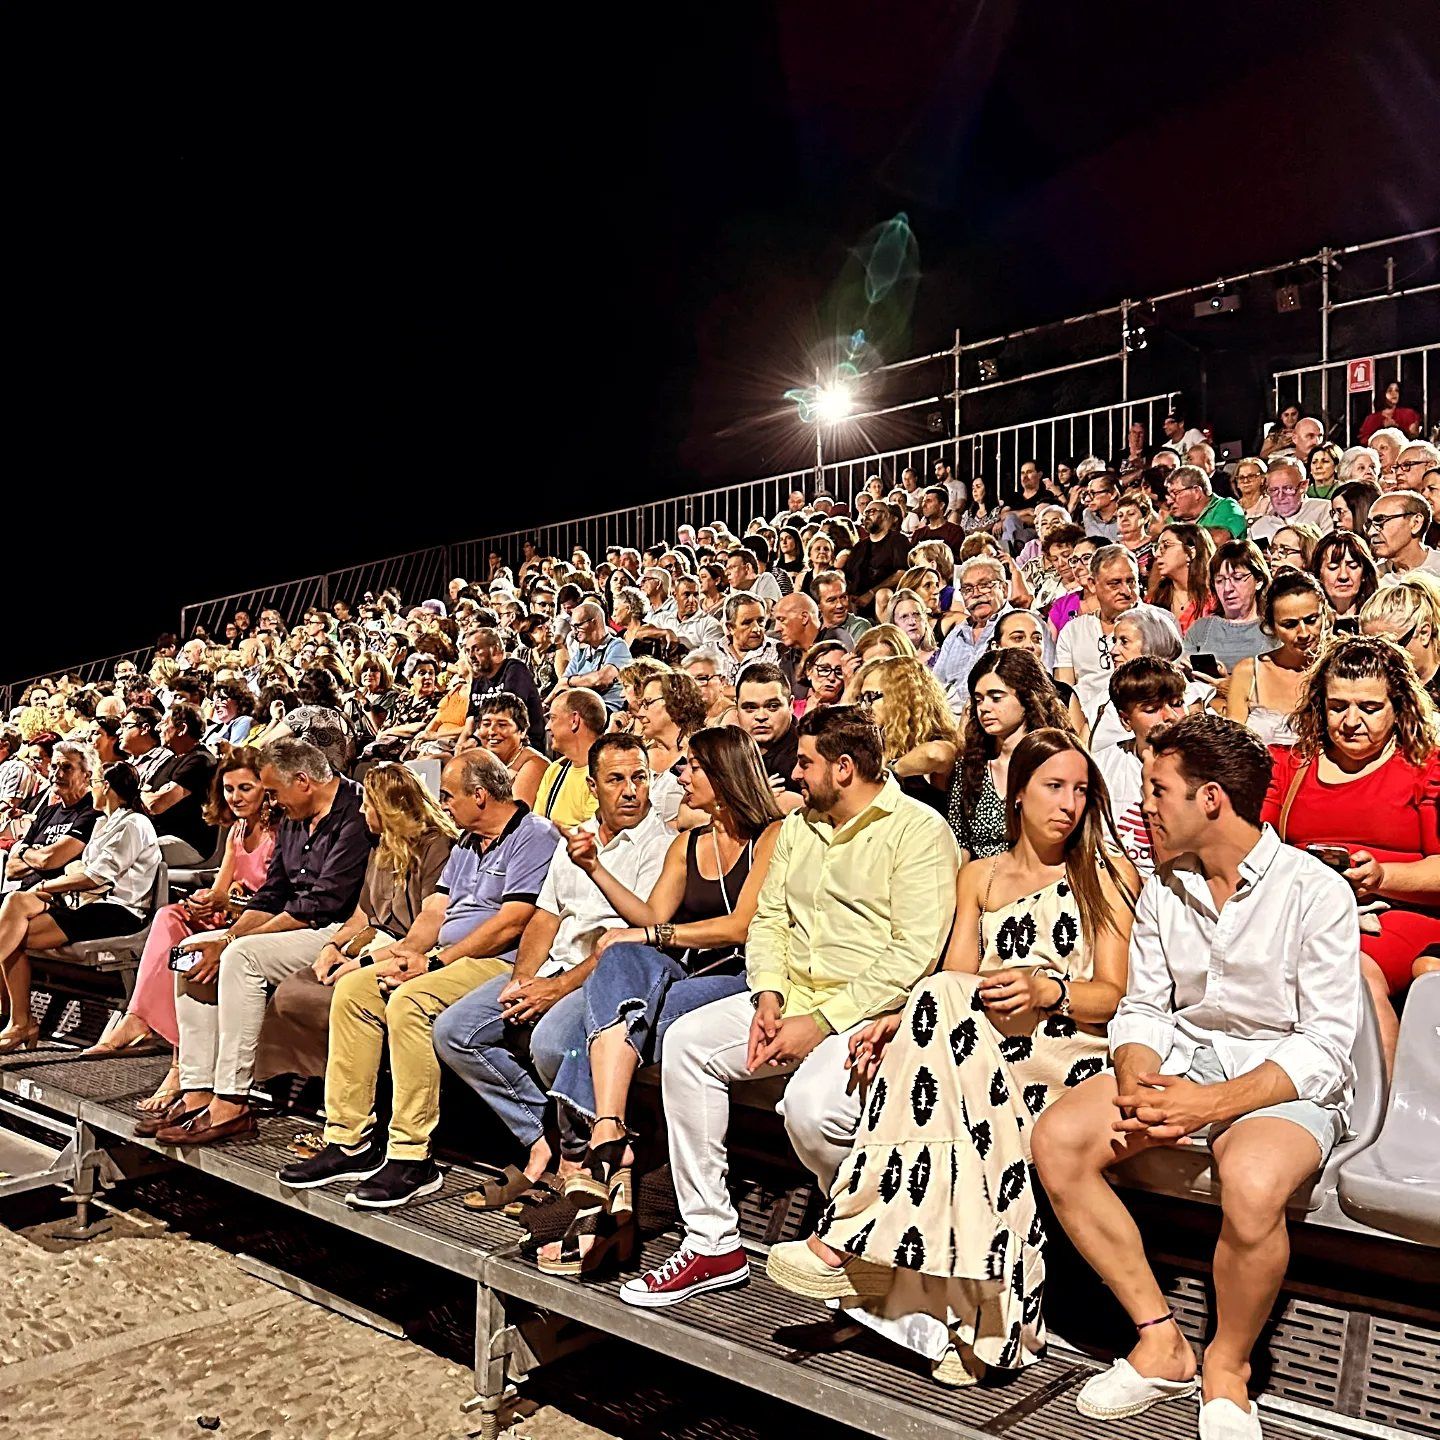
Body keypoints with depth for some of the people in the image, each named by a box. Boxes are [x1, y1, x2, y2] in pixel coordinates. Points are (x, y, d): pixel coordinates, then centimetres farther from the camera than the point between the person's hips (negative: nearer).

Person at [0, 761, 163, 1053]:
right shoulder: (103, 823, 26)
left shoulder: (133, 824, -7)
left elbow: (96, 876, -14)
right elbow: (80, 867, 16)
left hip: (116, 912, -9)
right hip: (89, 904, 9)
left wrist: (46, 886, -6)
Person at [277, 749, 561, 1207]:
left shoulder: (534, 836, -9)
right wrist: (407, 948, -4)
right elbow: (436, 910, 17)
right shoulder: (466, 843, 22)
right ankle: (350, 1141, 0)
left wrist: (436, 962, -18)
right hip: (448, 957, 10)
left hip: (500, 963, -10)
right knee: (352, 989, -3)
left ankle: (411, 1159, -24)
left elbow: (511, 924, -18)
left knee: (409, 1001, -31)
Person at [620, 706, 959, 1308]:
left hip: (870, 1012, -7)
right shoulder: (797, 827, 17)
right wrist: (769, 999, -5)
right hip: (793, 997, 8)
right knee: (687, 1040, -12)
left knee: (810, 1101, -32)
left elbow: (915, 954, -17)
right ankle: (711, 1241, -6)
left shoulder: (917, 829, -9)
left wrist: (821, 1022, -19)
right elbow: (768, 920, 15)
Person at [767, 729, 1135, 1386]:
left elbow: (1116, 996, 2)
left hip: (1073, 1055, -3)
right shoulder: (979, 877, 20)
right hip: (982, 1049, 3)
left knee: (945, 1000, -32)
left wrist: (1046, 991, -19)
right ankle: (976, 1308, -34)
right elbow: (957, 984, 8)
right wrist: (900, 1021, -13)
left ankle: (852, 1239, -33)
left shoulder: (1109, 875, 11)